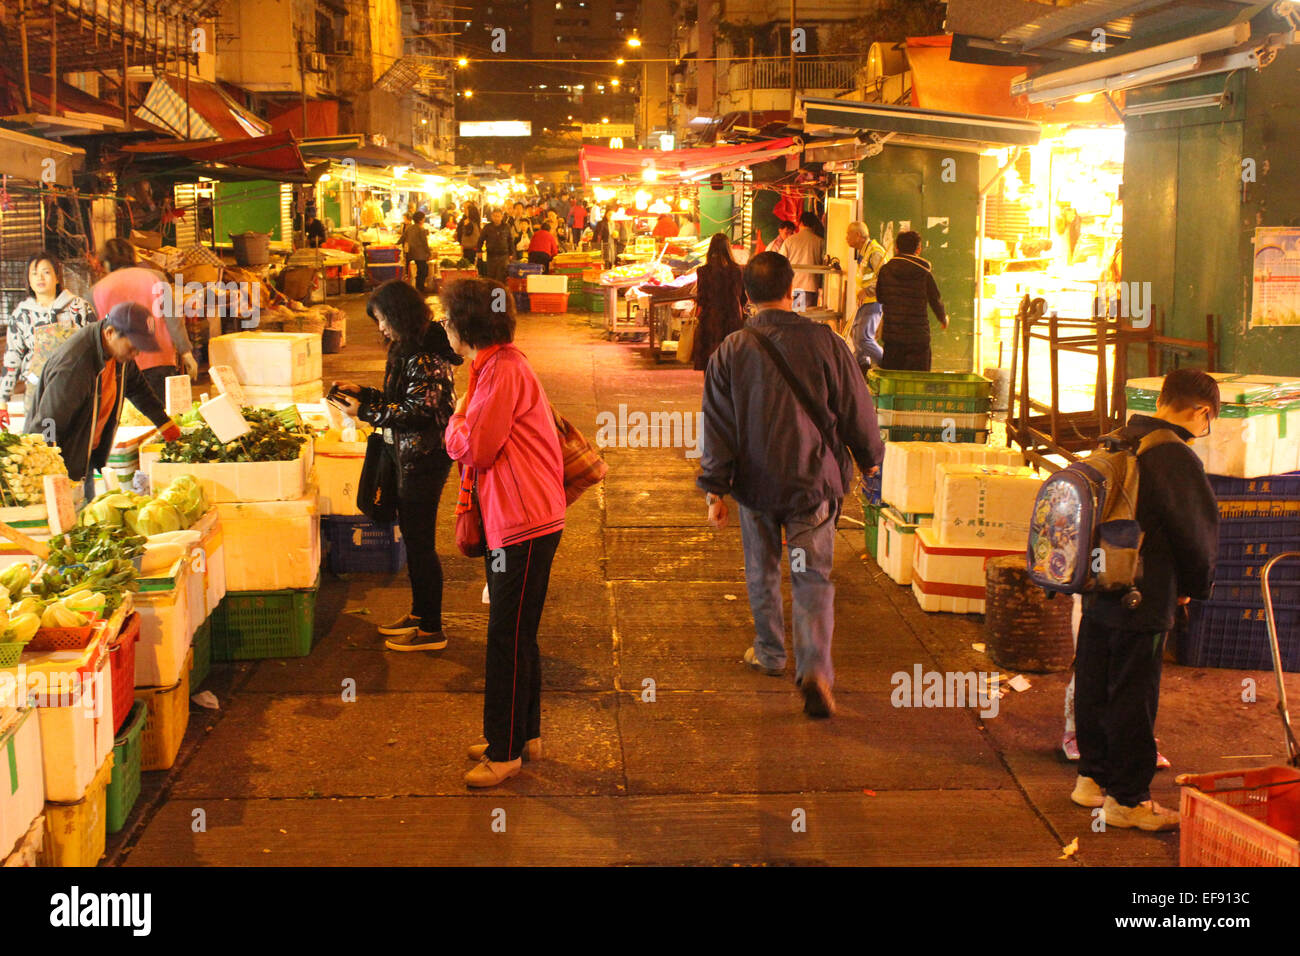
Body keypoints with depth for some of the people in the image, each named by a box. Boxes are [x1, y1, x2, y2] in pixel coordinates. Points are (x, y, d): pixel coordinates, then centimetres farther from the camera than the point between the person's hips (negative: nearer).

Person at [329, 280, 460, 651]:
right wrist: (362, 393, 10)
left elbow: (417, 411, -23)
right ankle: (419, 612, 31)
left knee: (420, 540, -3)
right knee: (412, 534, 18)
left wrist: (365, 412, -17)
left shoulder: (427, 357, -21)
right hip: (411, 453, 10)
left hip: (425, 457, -10)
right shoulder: (409, 348, 11)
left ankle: (431, 630, 7)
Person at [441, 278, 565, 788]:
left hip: (524, 523, -10)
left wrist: (457, 417, 0)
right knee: (515, 636, 18)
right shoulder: (493, 367, 15)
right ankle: (525, 735, 29)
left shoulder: (504, 370, -17)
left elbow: (473, 448, -17)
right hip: (507, 521, 10)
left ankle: (506, 751, 7)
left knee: (509, 638, -3)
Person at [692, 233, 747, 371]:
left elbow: (701, 300, -7)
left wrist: (696, 318, 5)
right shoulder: (736, 270, -1)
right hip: (733, 322, 3)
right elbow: (743, 298, 7)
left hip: (711, 321, -3)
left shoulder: (704, 271, -9)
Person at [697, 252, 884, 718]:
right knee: (813, 577, 4)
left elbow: (717, 426, -5)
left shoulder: (730, 351, -6)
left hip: (755, 483, 1)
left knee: (762, 572, 20)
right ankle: (815, 668, -13)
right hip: (813, 481, -1)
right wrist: (870, 458, 16)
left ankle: (769, 653, 36)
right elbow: (857, 410, -1)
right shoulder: (825, 342, -9)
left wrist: (715, 489, 0)